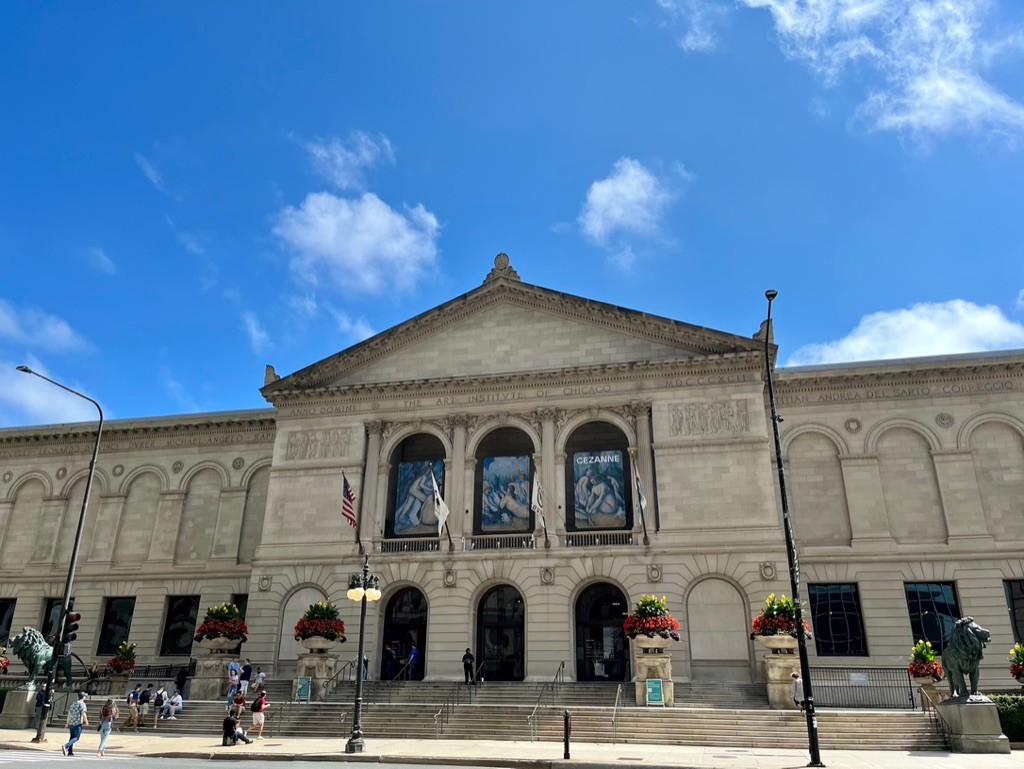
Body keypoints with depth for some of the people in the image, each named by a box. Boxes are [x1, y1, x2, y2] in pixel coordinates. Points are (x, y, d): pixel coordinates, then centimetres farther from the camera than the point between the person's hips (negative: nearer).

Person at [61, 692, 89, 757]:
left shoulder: (73, 703, 14)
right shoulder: (82, 704, -8)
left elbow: (69, 713, 18)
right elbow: (83, 713, -15)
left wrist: (67, 722, 25)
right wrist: (86, 721, -4)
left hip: (71, 723, 8)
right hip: (78, 723, -8)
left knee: (72, 737, 13)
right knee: (76, 737, -4)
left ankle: (70, 752, 12)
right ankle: (65, 746, -21)